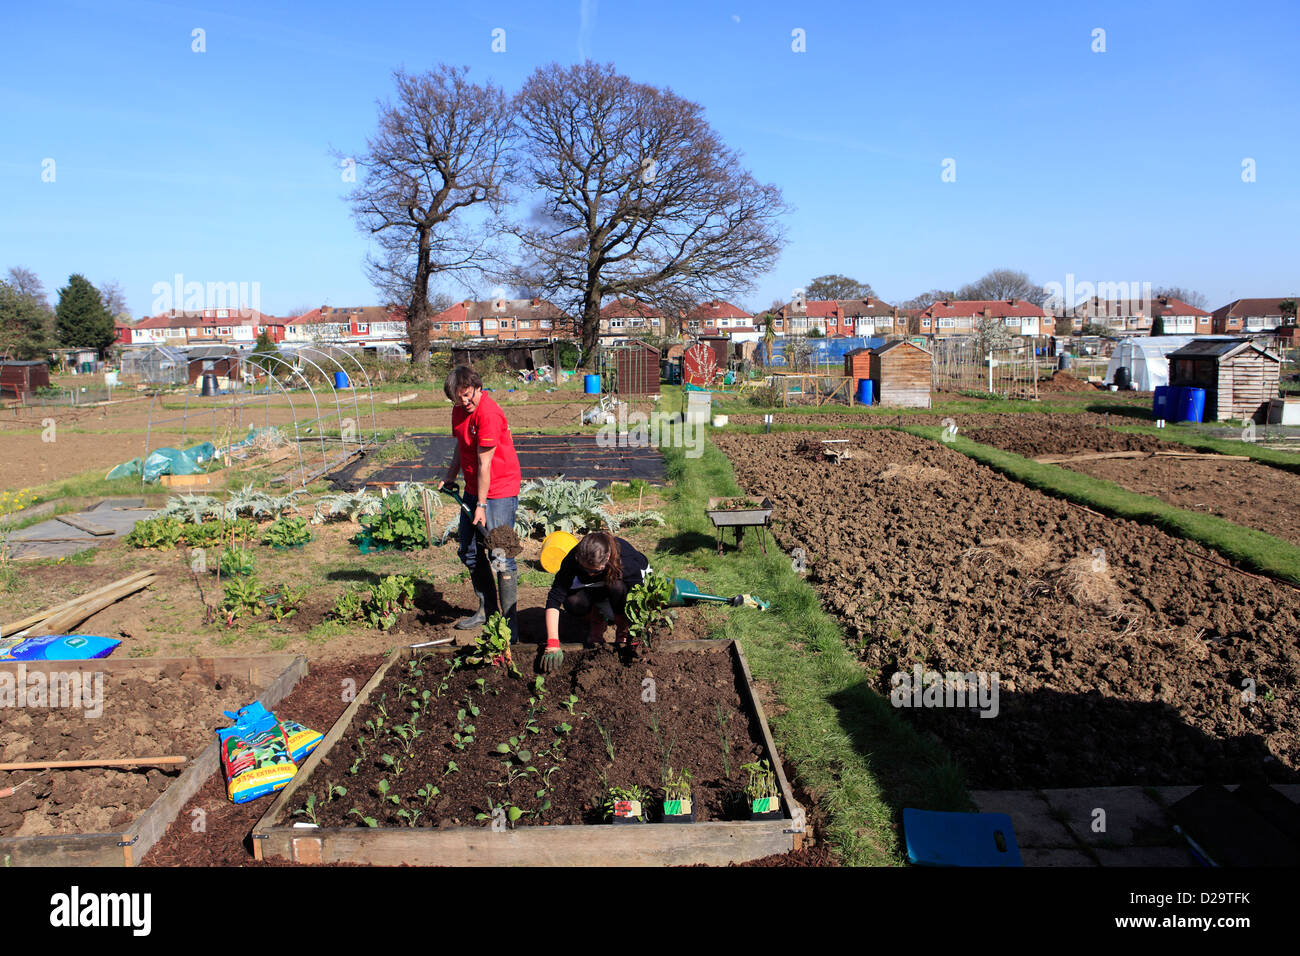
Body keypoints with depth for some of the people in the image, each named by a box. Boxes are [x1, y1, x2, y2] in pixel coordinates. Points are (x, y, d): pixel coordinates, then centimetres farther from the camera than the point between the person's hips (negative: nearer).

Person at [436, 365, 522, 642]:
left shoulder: (489, 413, -21)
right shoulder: (459, 411, 6)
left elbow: (484, 464, -20)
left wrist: (481, 505, -18)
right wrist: (450, 475, 9)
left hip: (499, 491, -9)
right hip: (473, 490, 9)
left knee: (500, 557, -10)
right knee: (469, 552, 15)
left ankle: (509, 623, -4)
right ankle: (487, 609, 30)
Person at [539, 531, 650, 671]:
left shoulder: (626, 560, -40)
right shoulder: (574, 558, -33)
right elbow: (554, 598, -33)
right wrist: (552, 644, -40)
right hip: (594, 589, 2)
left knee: (618, 587, -38)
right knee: (572, 602, -30)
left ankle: (623, 630, -10)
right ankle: (596, 619, 3)